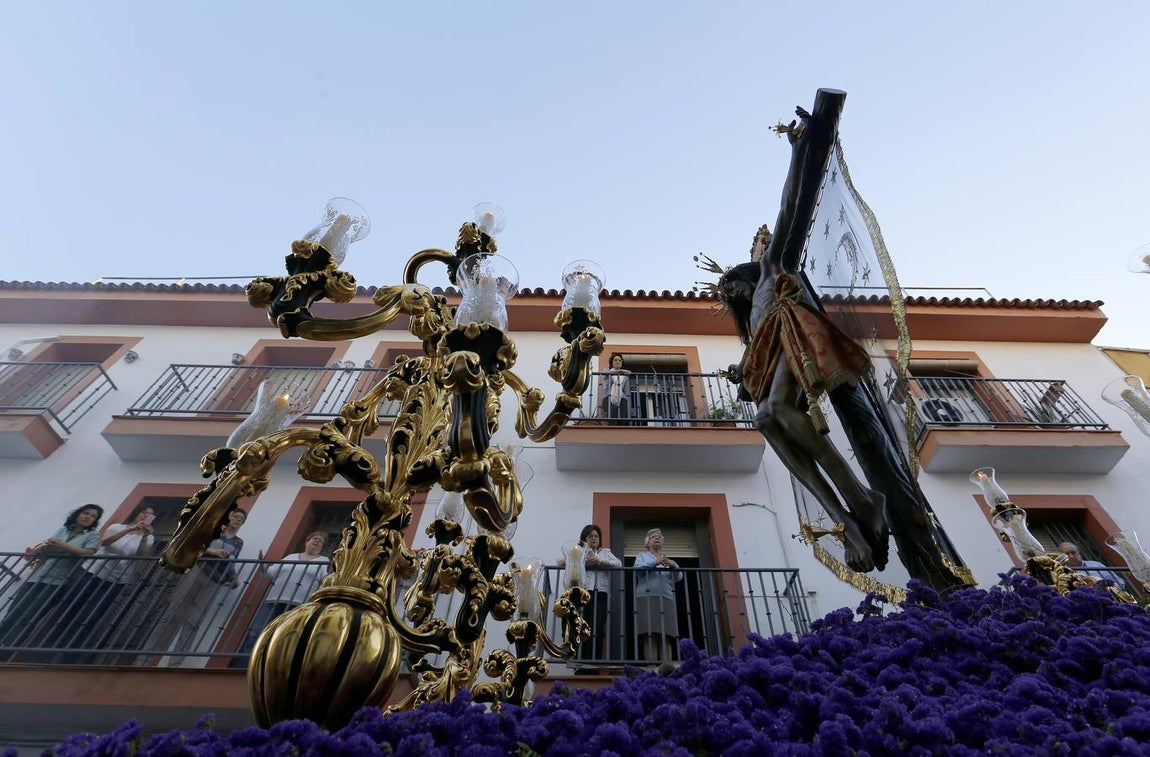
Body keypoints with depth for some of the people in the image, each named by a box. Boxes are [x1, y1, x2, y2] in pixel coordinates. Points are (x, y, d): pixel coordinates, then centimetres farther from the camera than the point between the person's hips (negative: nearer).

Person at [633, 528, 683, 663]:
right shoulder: (642, 556, 20)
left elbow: (678, 577, 12)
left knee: (666, 637, -8)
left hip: (666, 600, 3)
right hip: (647, 599, -3)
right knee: (650, 636, -14)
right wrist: (655, 562, -15)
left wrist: (674, 566, -10)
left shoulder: (668, 559, 28)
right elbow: (637, 569, -1)